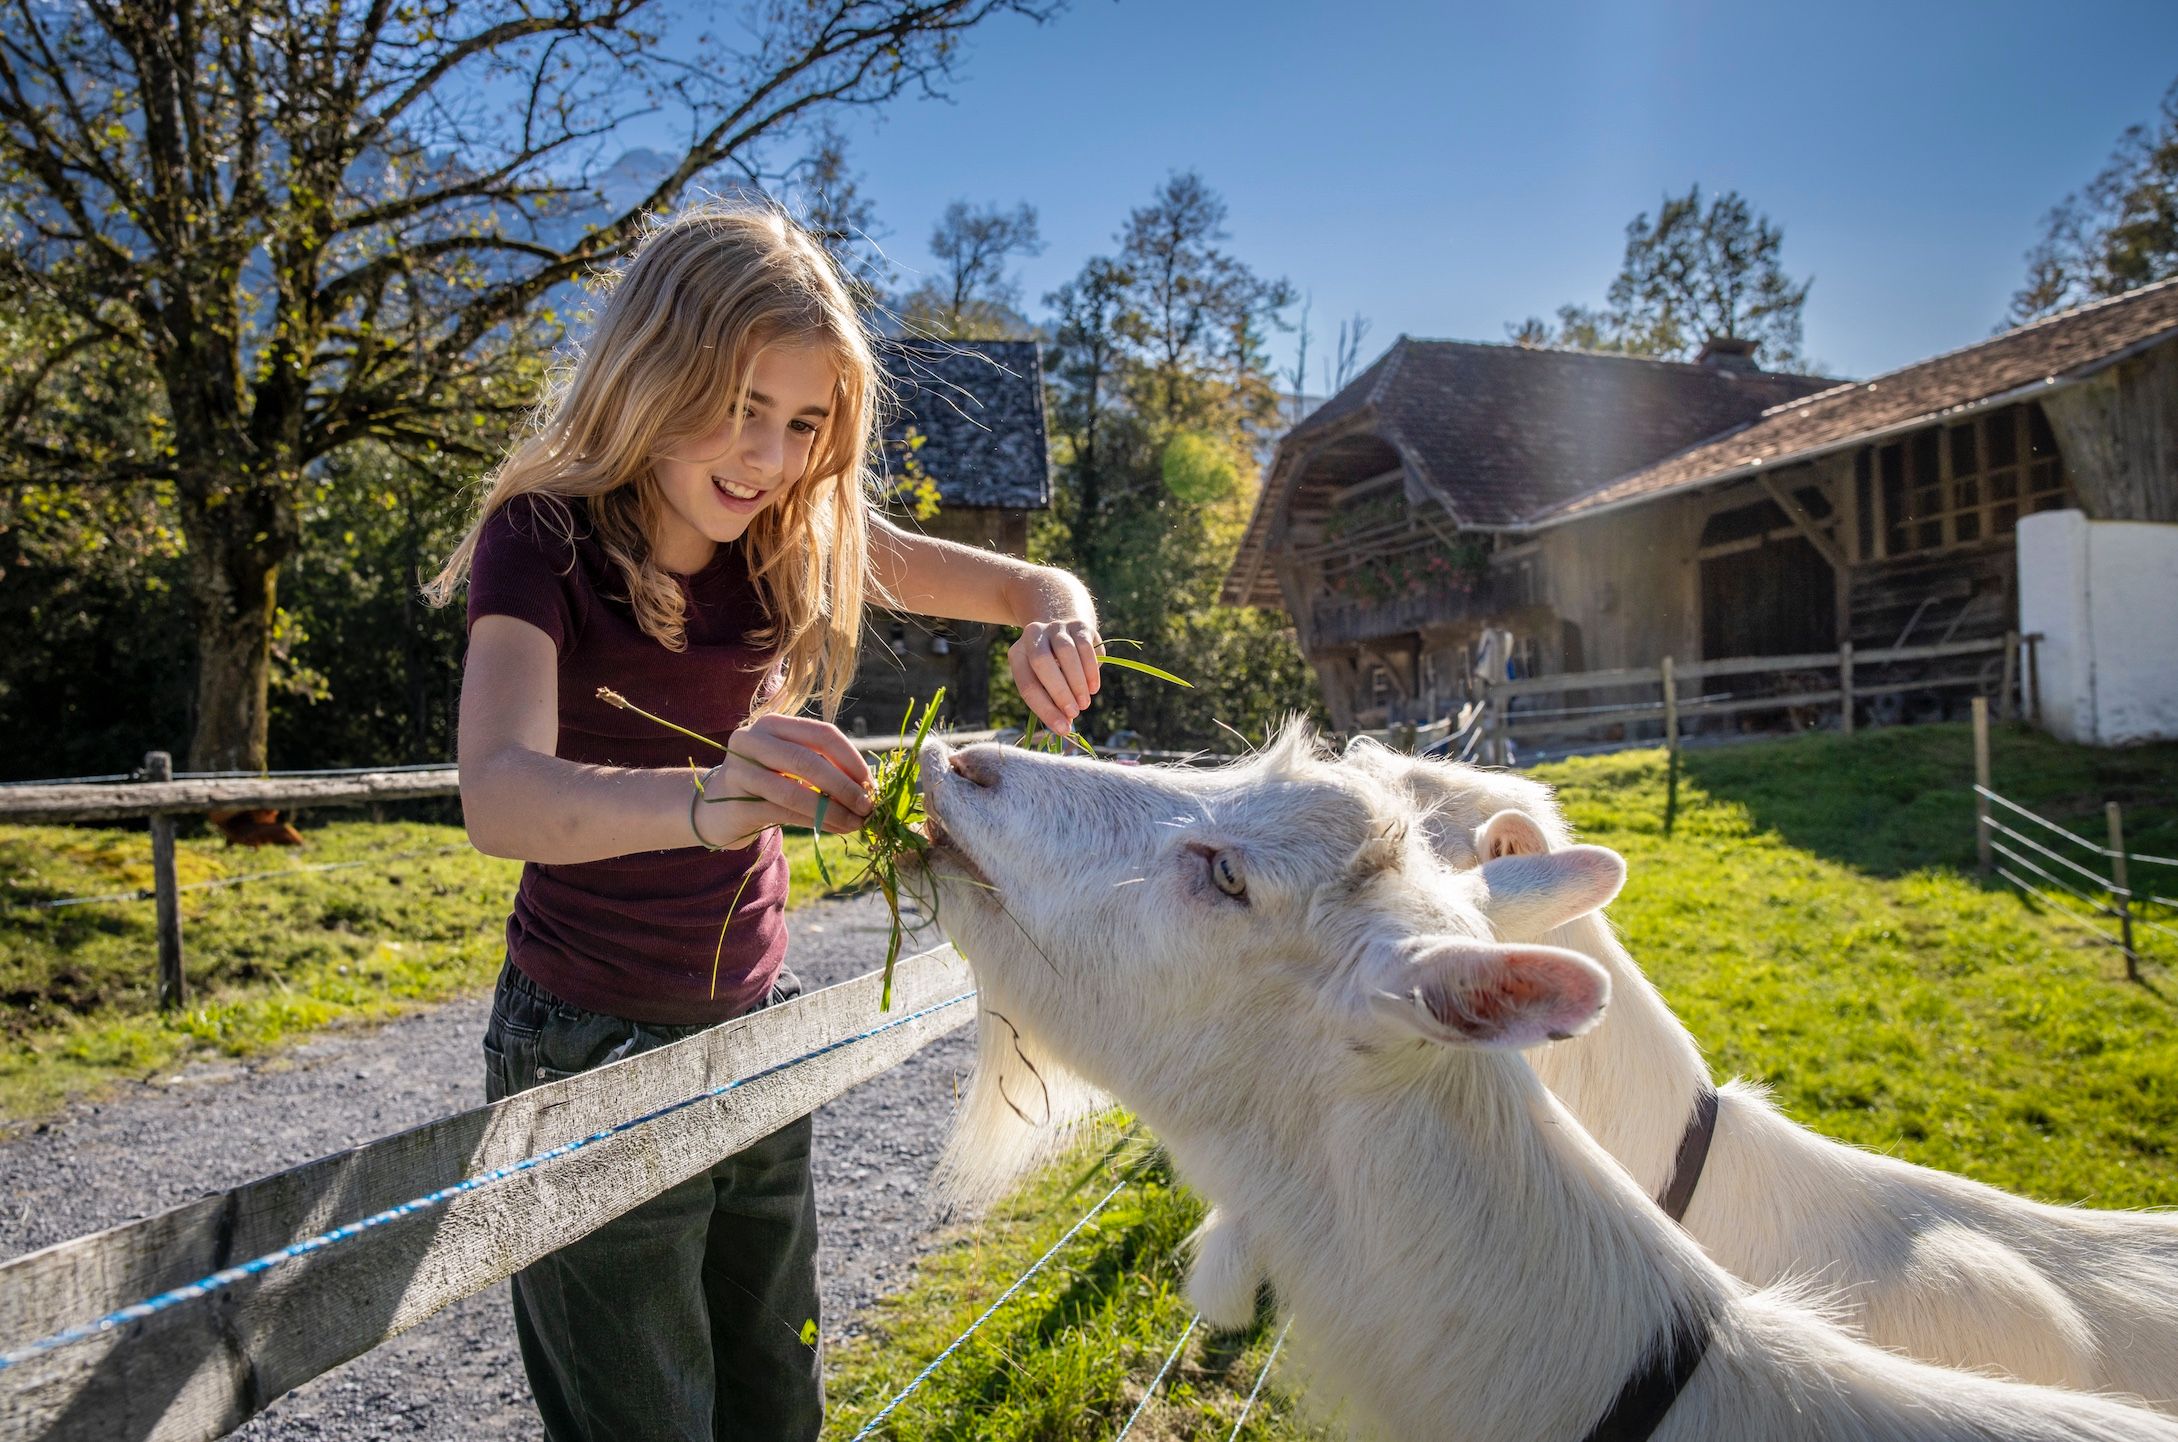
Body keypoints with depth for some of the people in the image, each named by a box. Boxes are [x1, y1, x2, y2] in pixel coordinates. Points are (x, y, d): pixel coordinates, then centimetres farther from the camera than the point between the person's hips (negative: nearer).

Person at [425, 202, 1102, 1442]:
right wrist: (704, 797, -54)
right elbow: (501, 795, -34)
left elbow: (1034, 587, 1)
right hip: (593, 1048, -5)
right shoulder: (544, 537, -17)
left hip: (756, 1026, 5)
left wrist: (1059, 620, -23)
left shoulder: (795, 537, -2)